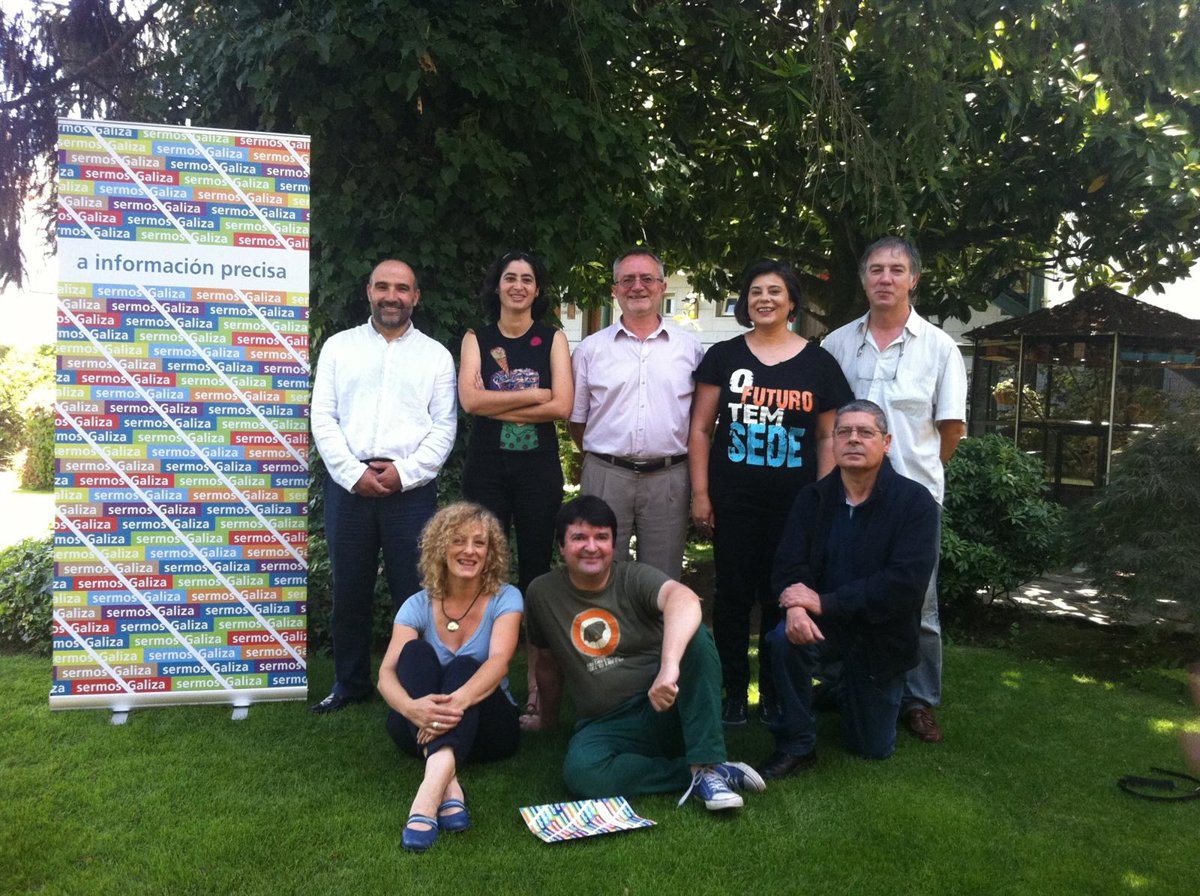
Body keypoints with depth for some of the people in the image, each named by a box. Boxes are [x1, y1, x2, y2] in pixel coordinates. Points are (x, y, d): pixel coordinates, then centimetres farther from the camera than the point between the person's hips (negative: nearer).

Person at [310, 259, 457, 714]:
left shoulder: (436, 355, 8)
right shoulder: (339, 346, 10)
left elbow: (444, 427, 2)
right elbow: (323, 418, 3)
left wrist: (404, 472, -10)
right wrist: (354, 473, -8)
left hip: (411, 486, -1)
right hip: (348, 483, 1)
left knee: (413, 590, 2)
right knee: (349, 589, 10)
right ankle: (350, 684, 25)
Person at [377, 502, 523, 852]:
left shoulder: (505, 599, -5)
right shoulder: (419, 605, -2)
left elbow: (498, 662, -24)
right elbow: (387, 673, -18)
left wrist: (460, 699, -47)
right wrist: (411, 706, -43)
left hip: (485, 726, -1)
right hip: (422, 728, 2)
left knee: (464, 666, -31)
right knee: (416, 652, -25)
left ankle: (430, 792, -58)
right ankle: (448, 786, -46)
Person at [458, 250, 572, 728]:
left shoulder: (553, 339, 6)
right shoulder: (476, 339, 9)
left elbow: (562, 405, -8)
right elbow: (469, 399, -7)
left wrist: (498, 405, -9)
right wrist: (532, 394, -9)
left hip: (539, 468, -1)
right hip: (486, 468, 1)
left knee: (536, 571, 2)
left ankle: (536, 680, 9)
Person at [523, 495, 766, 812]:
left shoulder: (635, 579, -7)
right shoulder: (542, 593, 3)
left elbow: (684, 598, -31)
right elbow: (548, 662, 18)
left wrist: (669, 666, -47)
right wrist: (548, 722, 26)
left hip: (665, 707, -1)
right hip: (604, 724, 1)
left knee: (694, 634, -28)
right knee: (580, 774, -34)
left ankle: (707, 767, -26)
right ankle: (694, 774, -19)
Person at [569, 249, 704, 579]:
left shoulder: (690, 348, 6)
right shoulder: (590, 348, 5)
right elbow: (576, 418, 11)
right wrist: (601, 457, 10)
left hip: (669, 478, 0)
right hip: (605, 476, 0)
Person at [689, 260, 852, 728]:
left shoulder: (818, 362, 4)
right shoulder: (724, 356, 3)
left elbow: (828, 437, 7)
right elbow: (701, 428, 3)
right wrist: (700, 493, -3)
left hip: (794, 503, 0)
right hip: (734, 499, 0)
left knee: (782, 597, 9)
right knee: (733, 594, 5)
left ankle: (775, 696, 24)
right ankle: (733, 693, 19)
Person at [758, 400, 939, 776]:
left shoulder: (915, 502, -16)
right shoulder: (813, 498, -4)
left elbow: (906, 584, -25)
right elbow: (789, 563, -8)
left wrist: (825, 602, -27)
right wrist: (796, 605, -32)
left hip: (881, 633, -1)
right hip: (824, 623, 1)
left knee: (873, 748, 8)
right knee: (784, 638, -33)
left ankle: (847, 688, 41)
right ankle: (795, 745, -11)